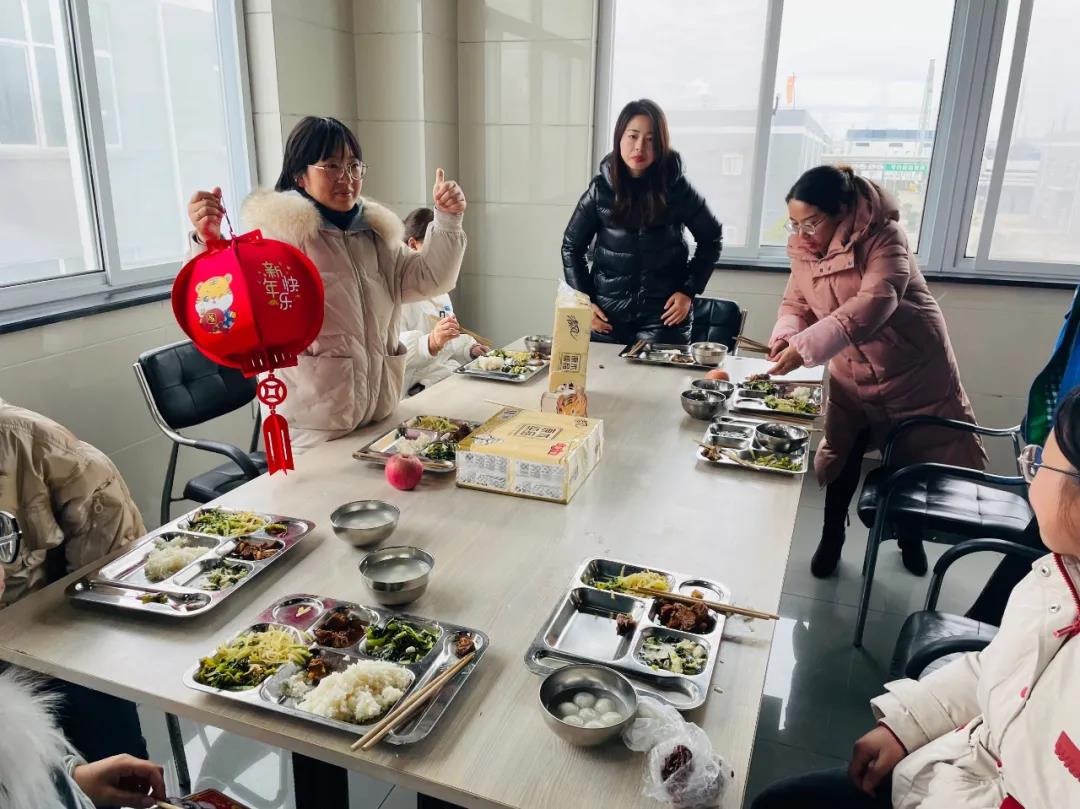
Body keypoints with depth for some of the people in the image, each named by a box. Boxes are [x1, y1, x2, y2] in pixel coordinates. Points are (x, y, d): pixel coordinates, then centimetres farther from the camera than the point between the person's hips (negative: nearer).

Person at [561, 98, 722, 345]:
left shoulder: (676, 187, -4)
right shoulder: (601, 188, -1)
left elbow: (710, 239, 8)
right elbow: (572, 246, 8)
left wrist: (689, 291, -1)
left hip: (663, 314, -1)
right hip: (608, 313, 2)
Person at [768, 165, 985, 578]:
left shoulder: (883, 237, -23)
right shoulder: (804, 248, -5)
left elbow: (875, 303, -36)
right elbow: (796, 303, 1)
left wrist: (806, 346, -44)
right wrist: (785, 336, -23)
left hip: (912, 369, -4)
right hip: (852, 373, 4)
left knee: (920, 459, 12)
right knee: (842, 457, 9)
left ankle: (910, 536, 37)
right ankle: (831, 538, 30)